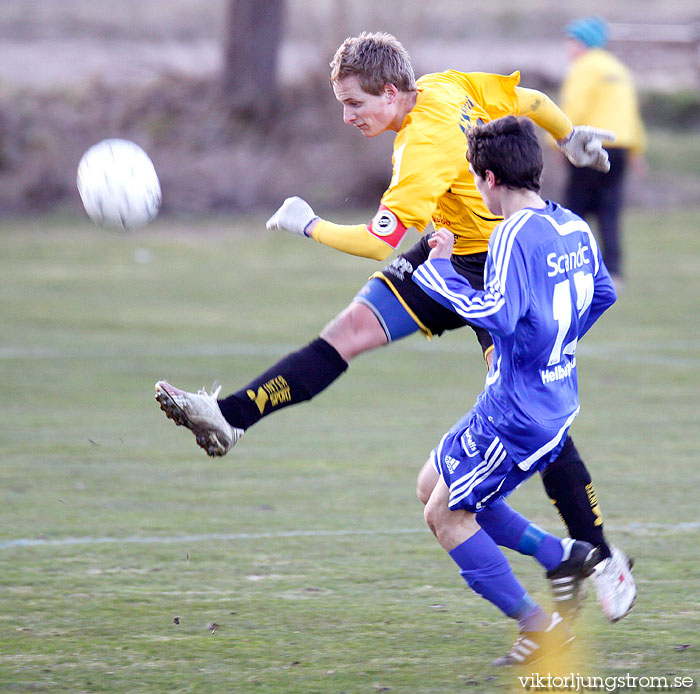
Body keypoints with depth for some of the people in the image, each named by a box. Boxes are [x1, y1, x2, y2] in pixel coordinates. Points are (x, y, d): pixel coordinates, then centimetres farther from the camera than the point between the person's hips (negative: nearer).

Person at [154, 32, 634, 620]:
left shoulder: (425, 146, -29)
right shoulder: (443, 88, -4)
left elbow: (381, 242, -30)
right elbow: (527, 99, 10)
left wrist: (308, 225, -16)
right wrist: (572, 138, 28)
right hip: (447, 259, 9)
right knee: (351, 328, -6)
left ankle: (605, 561, -3)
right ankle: (227, 419, -13)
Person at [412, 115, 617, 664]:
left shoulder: (514, 237, -21)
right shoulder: (574, 228, 7)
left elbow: (498, 314, -34)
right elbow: (602, 293, 22)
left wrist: (441, 270, -22)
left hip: (515, 413, -9)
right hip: (556, 401, 9)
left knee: (447, 515, 2)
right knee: (434, 486, 20)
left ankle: (539, 625, 1)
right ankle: (567, 557, 16)